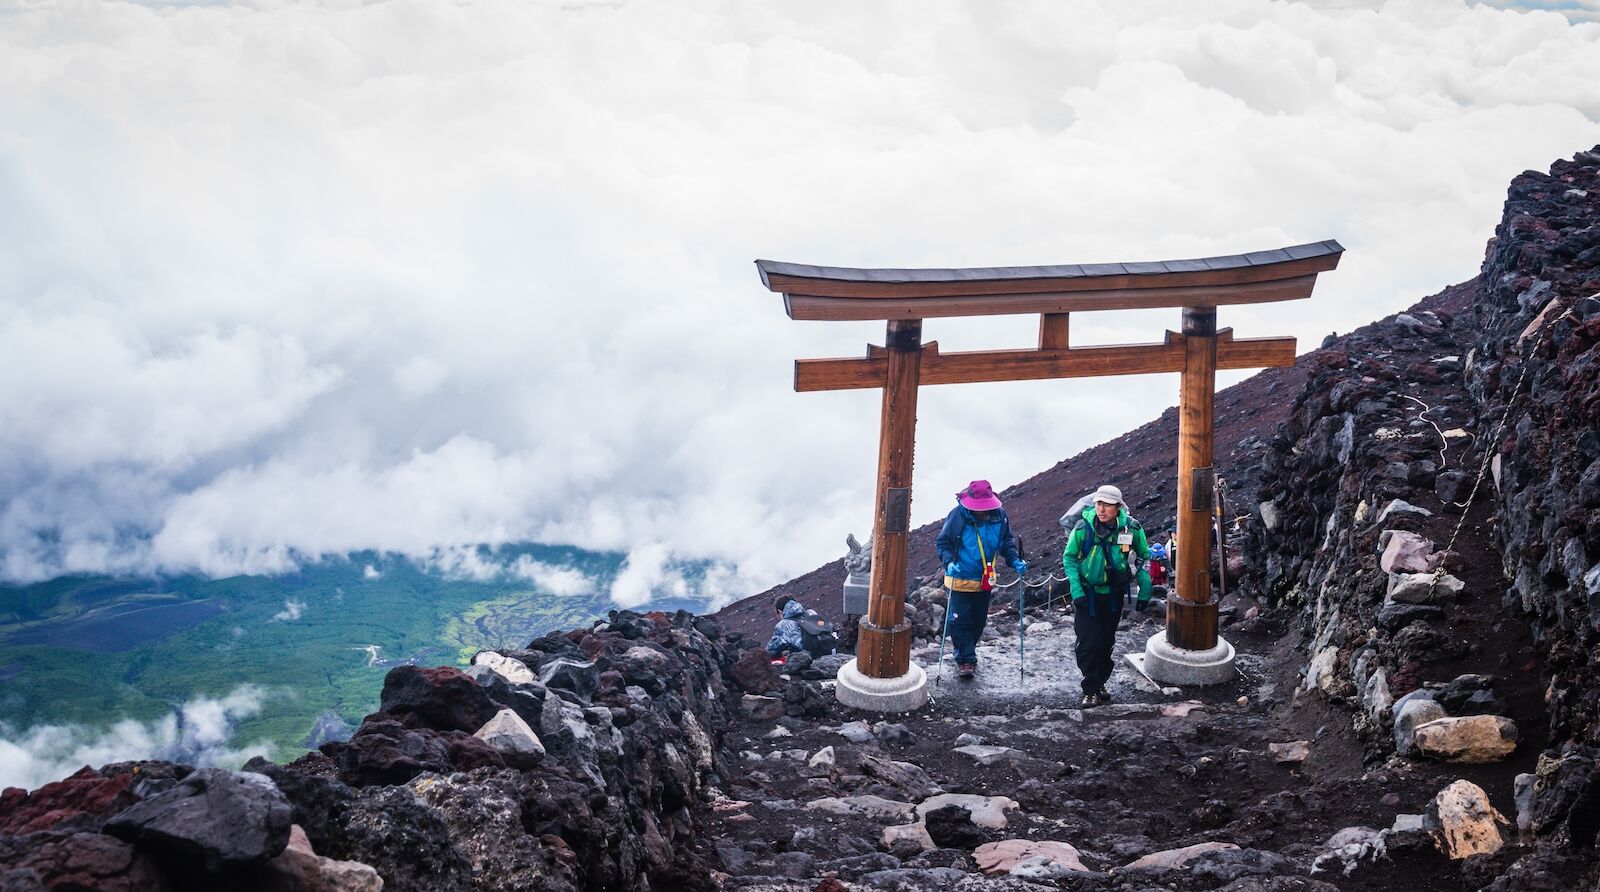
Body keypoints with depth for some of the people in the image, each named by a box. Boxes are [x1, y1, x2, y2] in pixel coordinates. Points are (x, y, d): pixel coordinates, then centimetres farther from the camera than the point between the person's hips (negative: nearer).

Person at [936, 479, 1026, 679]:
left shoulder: (999, 515, -7)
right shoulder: (957, 516, -18)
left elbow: (1007, 542, 8)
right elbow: (942, 542, -9)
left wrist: (1015, 561, -8)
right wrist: (949, 562, -26)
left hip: (984, 580, 4)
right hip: (960, 579, -4)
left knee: (979, 621, 15)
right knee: (961, 620, -5)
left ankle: (967, 653, 34)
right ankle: (965, 660, 7)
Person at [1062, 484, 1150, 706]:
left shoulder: (1132, 528, -13)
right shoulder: (1083, 528, -18)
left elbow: (1144, 558, 2)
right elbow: (1069, 558, -7)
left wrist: (1144, 593, 1)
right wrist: (1076, 591, -16)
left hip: (1114, 594, 2)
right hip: (1087, 594, -2)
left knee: (1106, 642, 14)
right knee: (1088, 643, -8)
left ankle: (1100, 684, 30)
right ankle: (1091, 690, 3)